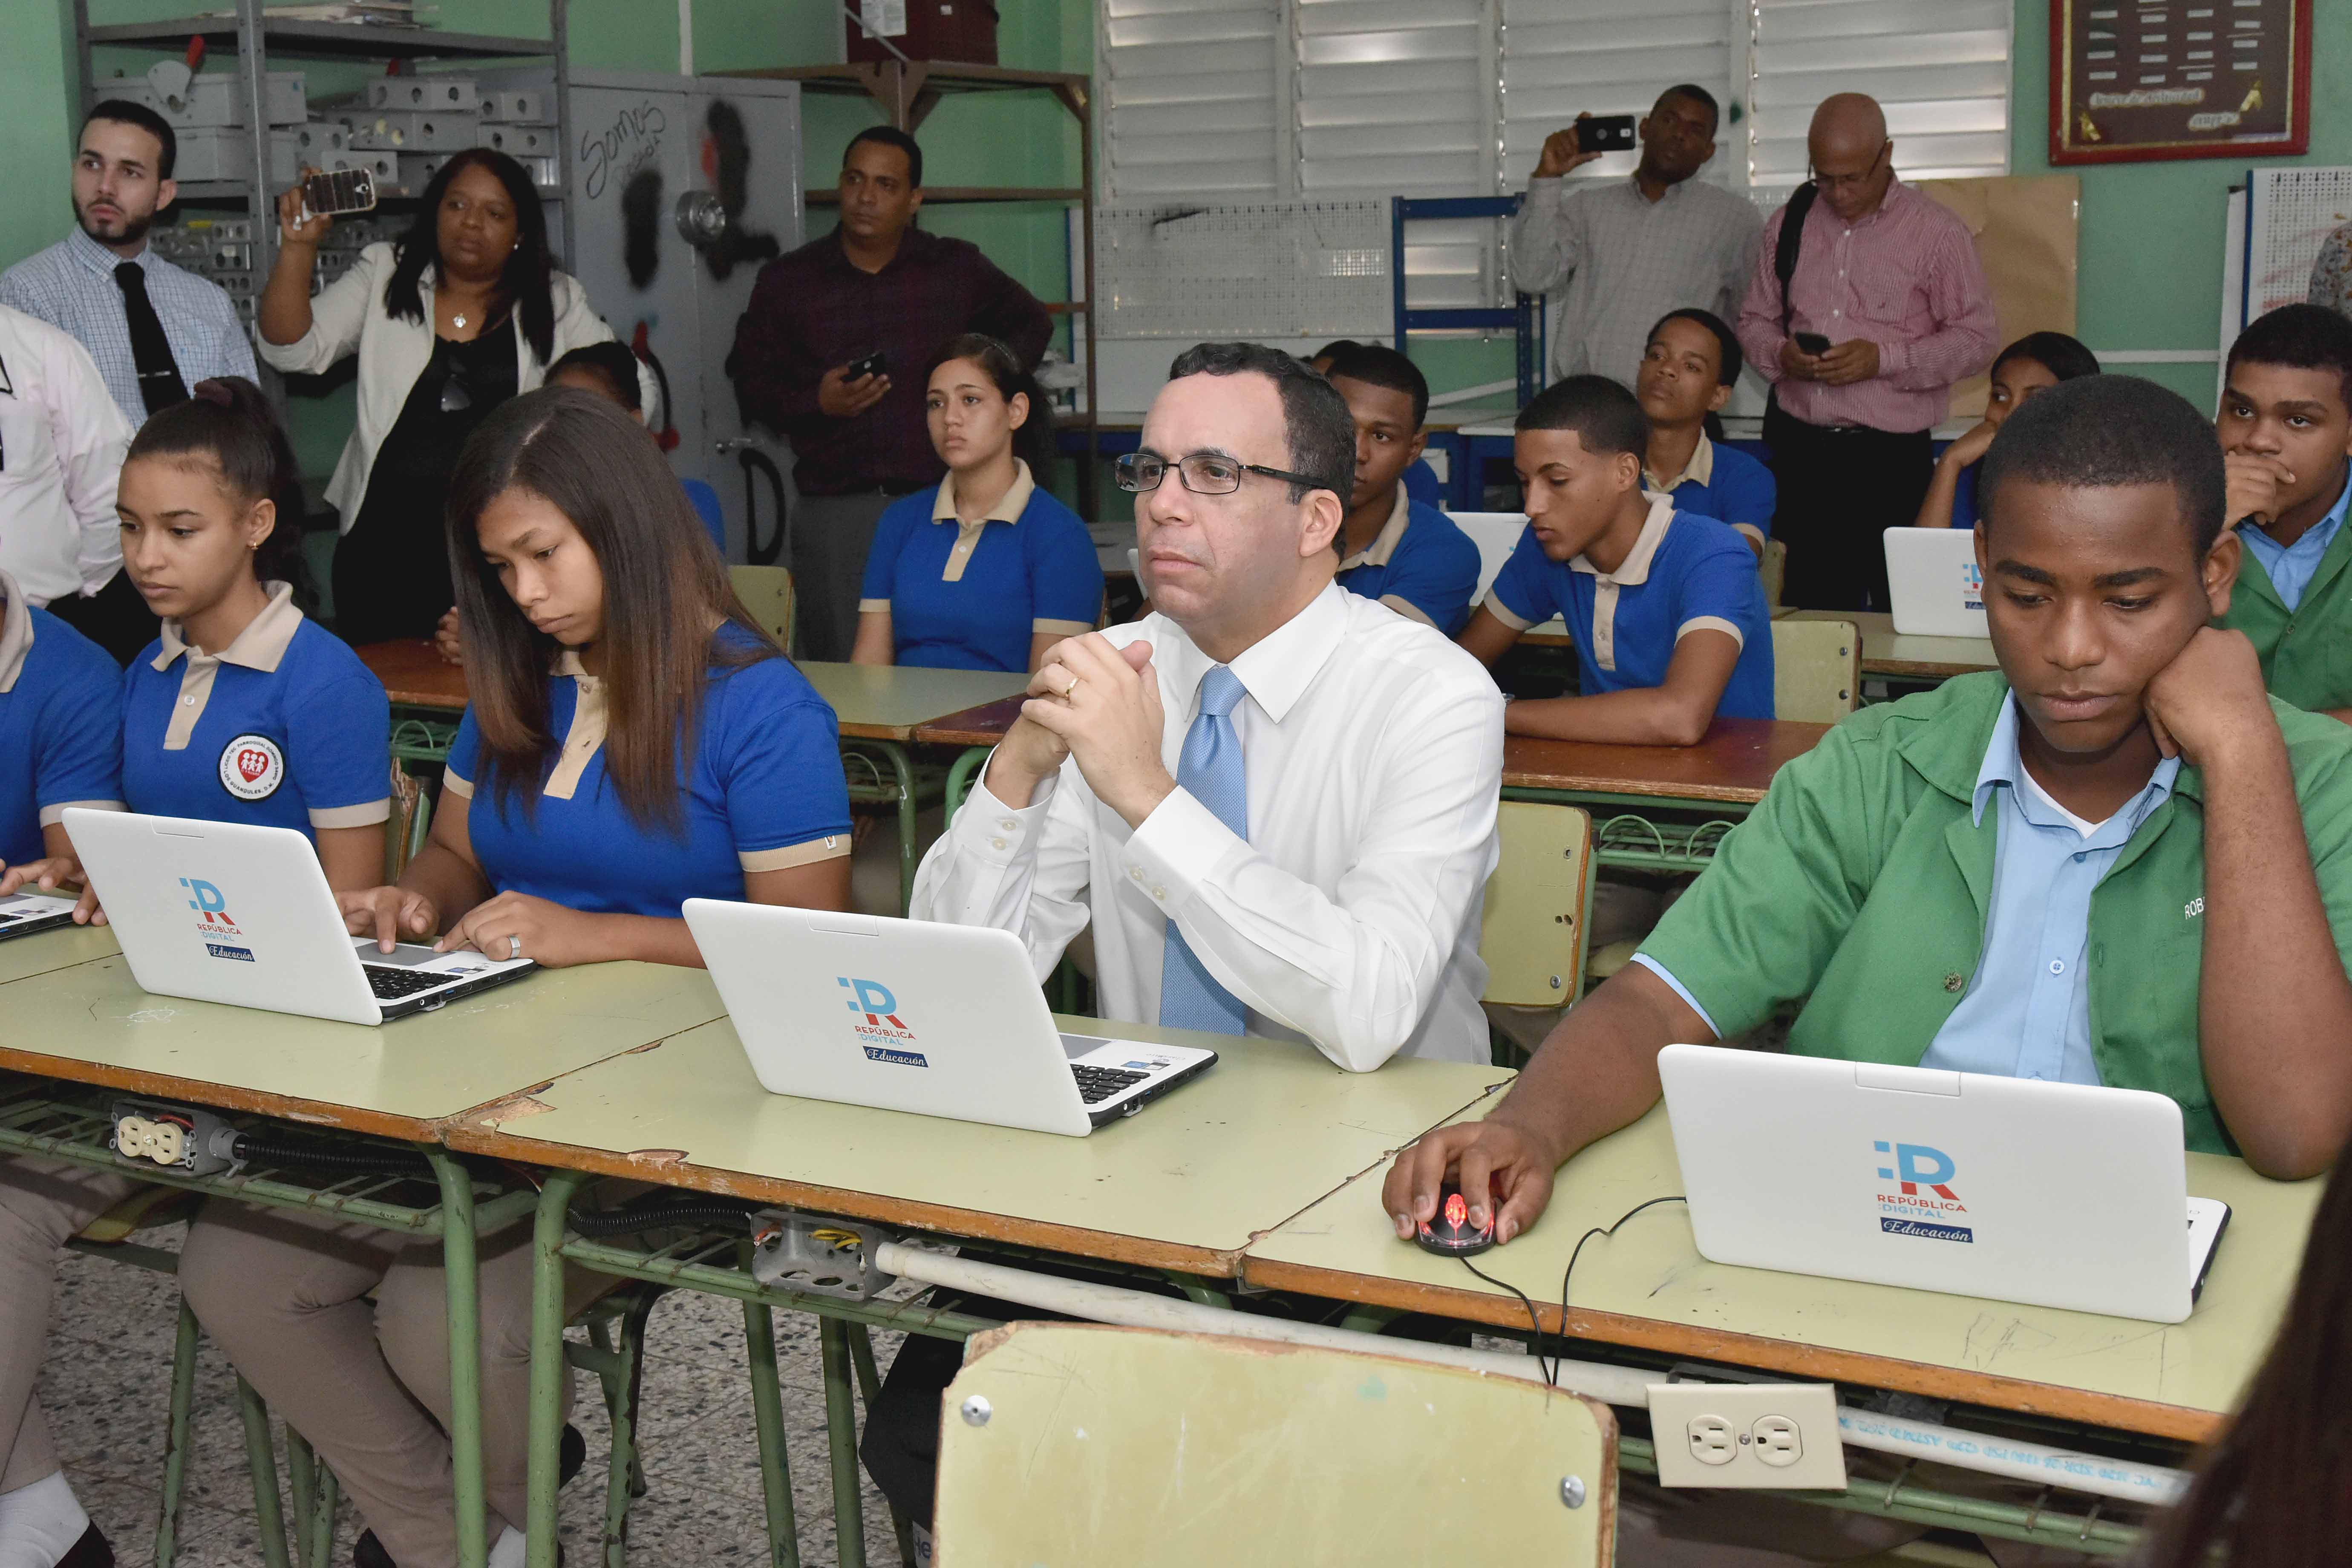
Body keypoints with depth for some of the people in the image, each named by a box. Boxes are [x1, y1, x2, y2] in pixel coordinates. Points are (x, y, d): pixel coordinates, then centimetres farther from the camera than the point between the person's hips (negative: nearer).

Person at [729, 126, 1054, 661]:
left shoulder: (958, 270, 10)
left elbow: (1030, 324, 26)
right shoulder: (786, 282, 9)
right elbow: (750, 381, 12)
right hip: (834, 511, 0)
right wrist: (816, 402, -7)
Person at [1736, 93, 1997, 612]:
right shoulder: (1790, 223, 11)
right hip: (1800, 450, 4)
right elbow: (1755, 320, 17)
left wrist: (1883, 359, -16)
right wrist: (1780, 354, -6)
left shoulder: (1936, 232, -2)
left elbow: (1975, 339, -3)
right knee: (1809, 608, 7)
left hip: (1890, 457, -4)